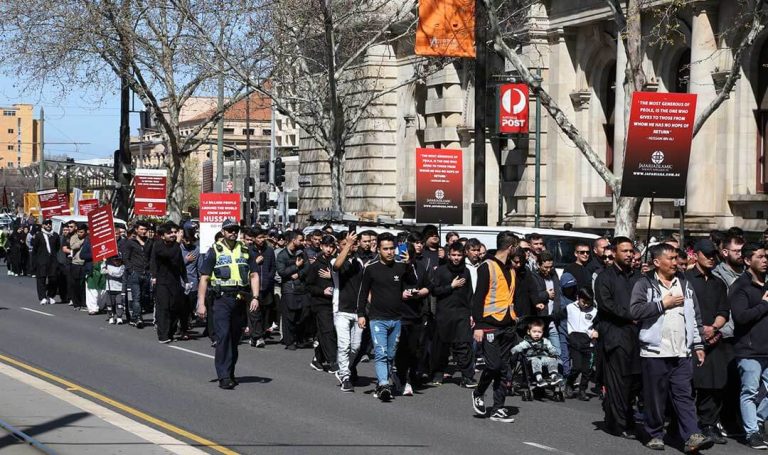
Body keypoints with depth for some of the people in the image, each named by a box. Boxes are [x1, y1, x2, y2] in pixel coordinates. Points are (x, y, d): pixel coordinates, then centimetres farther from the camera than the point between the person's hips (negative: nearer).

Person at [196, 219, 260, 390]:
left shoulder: (245, 251, 13)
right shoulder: (215, 251, 2)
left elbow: (254, 275, 10)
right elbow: (204, 279, 0)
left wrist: (255, 297, -5)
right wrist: (201, 303, -8)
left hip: (241, 300, 4)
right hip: (222, 299, -4)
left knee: (235, 338, 9)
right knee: (223, 335, -14)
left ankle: (230, 373, 20)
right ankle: (224, 377, -15)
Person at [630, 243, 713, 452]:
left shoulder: (684, 284, 14)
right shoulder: (645, 284, -1)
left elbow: (695, 316, 17)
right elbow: (635, 310, -15)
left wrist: (698, 345, 13)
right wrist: (663, 304, -11)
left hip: (682, 352, 3)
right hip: (655, 351, -3)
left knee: (684, 395, -2)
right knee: (655, 396, 3)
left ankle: (692, 437, -8)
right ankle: (655, 435, 15)